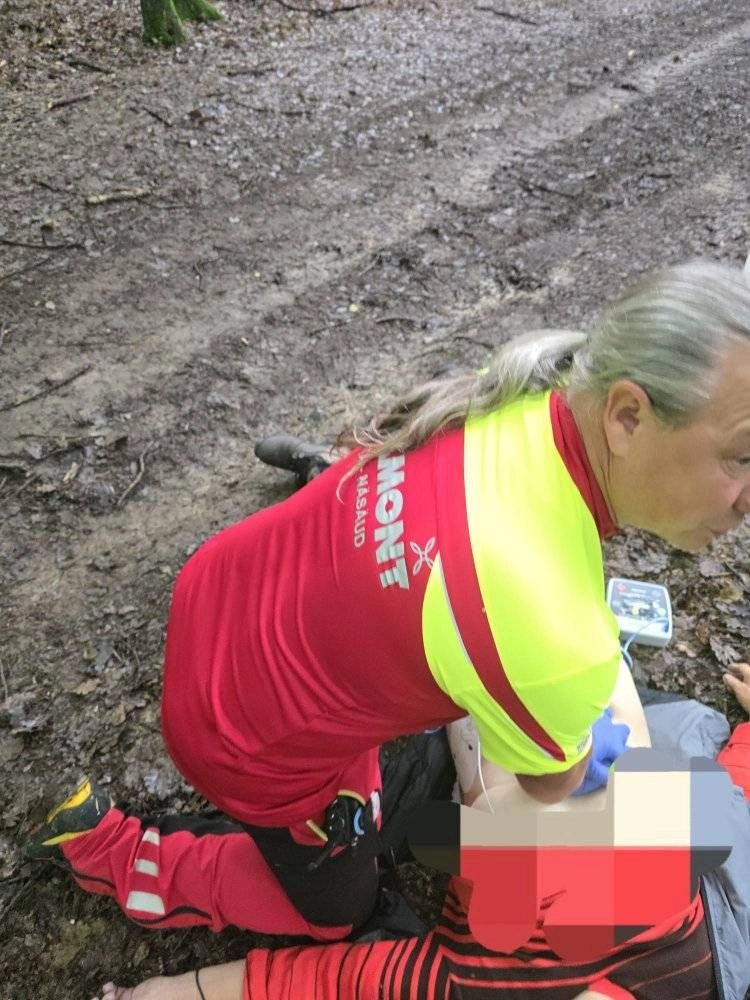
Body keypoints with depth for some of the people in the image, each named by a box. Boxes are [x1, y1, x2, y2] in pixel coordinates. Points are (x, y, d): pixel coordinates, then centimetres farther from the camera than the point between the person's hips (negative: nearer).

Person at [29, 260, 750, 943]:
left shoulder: (523, 394, -20)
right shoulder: (557, 643, -40)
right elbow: (550, 782, -13)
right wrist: (591, 747, 9)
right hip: (254, 741, -6)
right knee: (335, 911, 25)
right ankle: (105, 847, 25)